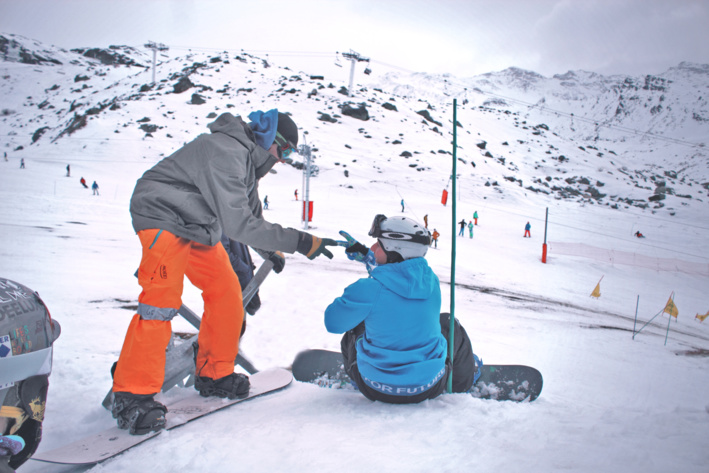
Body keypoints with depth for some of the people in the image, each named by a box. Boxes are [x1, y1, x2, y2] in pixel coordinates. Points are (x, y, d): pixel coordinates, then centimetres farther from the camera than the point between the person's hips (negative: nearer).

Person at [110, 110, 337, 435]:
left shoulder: (248, 159, 6)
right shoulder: (225, 153, -27)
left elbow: (251, 212, 21)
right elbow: (238, 223, -34)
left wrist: (272, 249, 24)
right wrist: (298, 242, -34)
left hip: (198, 228, 10)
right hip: (164, 219, -10)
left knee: (226, 291, 5)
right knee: (162, 302, -19)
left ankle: (213, 374, 17)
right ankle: (132, 395, -11)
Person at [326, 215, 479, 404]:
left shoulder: (369, 289, -23)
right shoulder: (431, 280, -7)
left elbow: (334, 322, -10)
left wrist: (352, 296, 8)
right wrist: (366, 255, 19)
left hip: (376, 390, -2)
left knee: (353, 331, 26)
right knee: (449, 324, 29)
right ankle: (462, 382, 51)